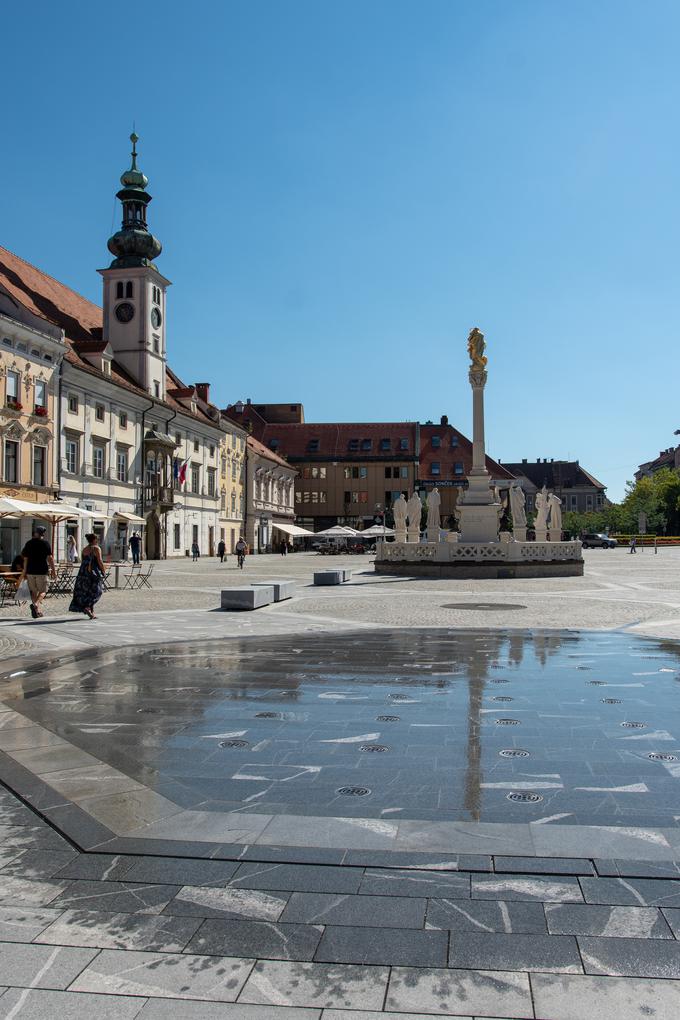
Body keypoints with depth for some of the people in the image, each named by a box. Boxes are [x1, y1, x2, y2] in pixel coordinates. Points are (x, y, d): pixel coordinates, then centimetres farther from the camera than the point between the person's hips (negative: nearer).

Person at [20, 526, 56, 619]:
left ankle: (38, 611, 12)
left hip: (30, 570, 3)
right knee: (42, 591, 5)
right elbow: (50, 558, -7)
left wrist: (24, 572, 15)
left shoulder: (28, 543, 7)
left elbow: (25, 559, 8)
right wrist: (53, 570, -2)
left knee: (33, 591, 12)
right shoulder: (45, 543, -4)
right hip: (42, 571, -3)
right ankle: (35, 604, -22)